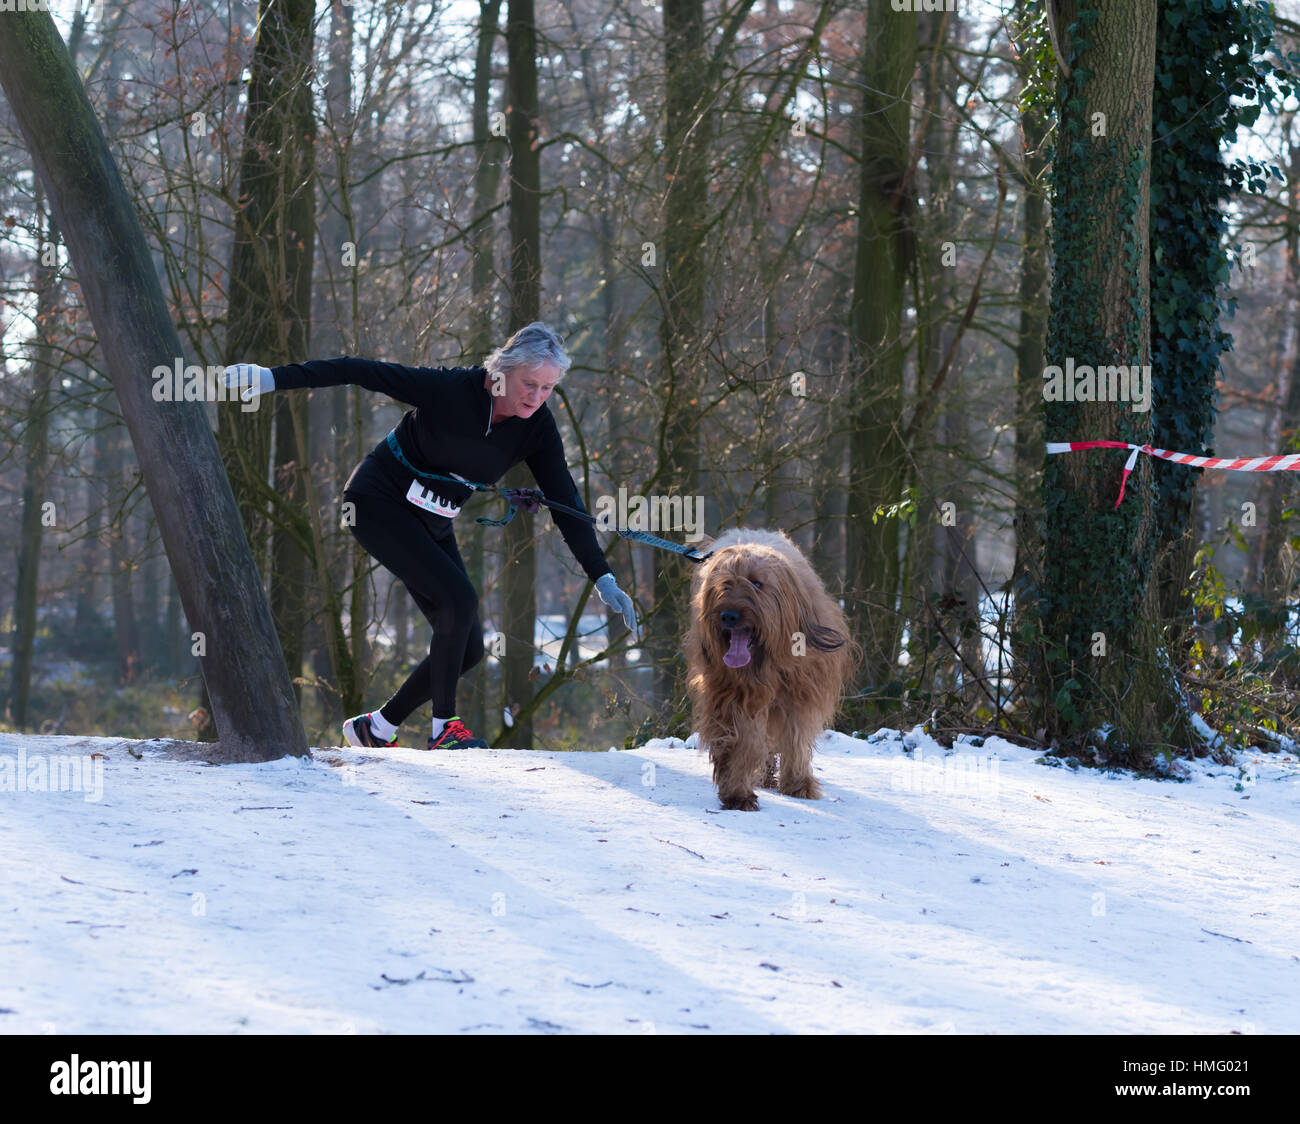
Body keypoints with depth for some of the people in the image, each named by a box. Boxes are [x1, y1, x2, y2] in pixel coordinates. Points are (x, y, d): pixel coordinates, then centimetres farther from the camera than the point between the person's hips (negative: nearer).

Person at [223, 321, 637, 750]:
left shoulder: (536, 427, -10)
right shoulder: (451, 389, -25)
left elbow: (566, 502, -6)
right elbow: (362, 372, -23)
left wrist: (603, 578, -12)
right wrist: (273, 377, -29)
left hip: (432, 525, 7)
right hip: (379, 501, -7)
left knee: (468, 648, -1)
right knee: (460, 599, -25)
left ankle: (377, 728, 15)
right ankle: (444, 727, -13)